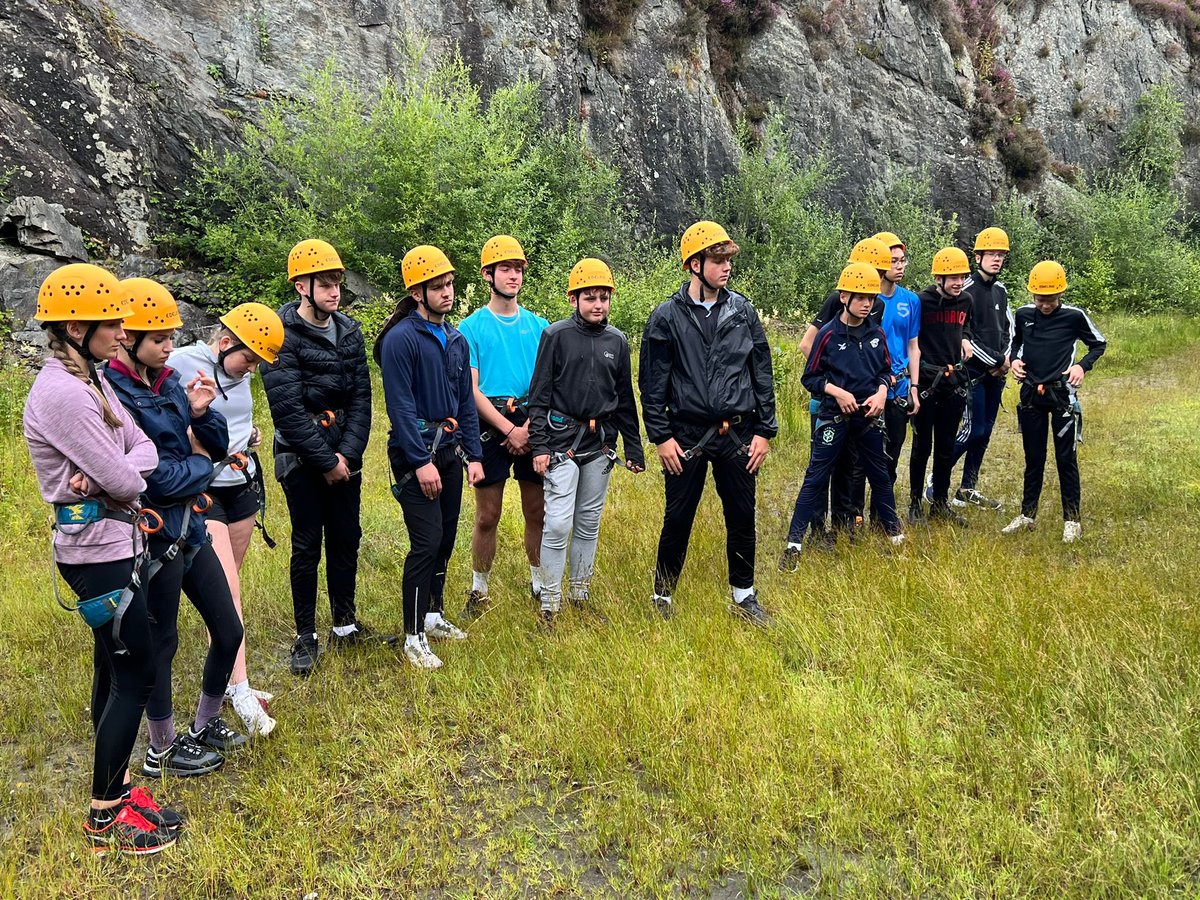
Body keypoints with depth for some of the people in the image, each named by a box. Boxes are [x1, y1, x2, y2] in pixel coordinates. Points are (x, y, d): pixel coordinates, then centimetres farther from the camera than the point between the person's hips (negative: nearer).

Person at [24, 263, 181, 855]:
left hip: (111, 544, 9)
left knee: (114, 669, 15)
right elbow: (124, 481, -21)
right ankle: (104, 818, 10)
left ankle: (116, 789, 28)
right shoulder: (61, 393, -21)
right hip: (97, 549, -9)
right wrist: (115, 477, 1)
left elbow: (145, 451, 4)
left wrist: (108, 474, -15)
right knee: (135, 673, -3)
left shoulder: (91, 381, 9)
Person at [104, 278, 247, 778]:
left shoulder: (167, 381, 5)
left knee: (229, 631, 14)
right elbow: (155, 477, -22)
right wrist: (200, 464, -5)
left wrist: (201, 412, -12)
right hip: (155, 536, -7)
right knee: (161, 643, 9)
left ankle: (205, 726, 37)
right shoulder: (113, 394, -18)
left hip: (191, 527, 7)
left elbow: (218, 447, 7)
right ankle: (162, 751, 29)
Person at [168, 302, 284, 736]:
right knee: (227, 590, -12)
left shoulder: (241, 373, 8)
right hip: (201, 489, -7)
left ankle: (224, 677, 20)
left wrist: (250, 435, 8)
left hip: (242, 484, 7)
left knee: (227, 586, 11)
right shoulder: (180, 364, -14)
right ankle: (240, 691, -9)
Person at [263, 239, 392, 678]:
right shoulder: (282, 334, -12)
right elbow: (288, 409, -16)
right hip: (301, 458, -5)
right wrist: (326, 462, -14)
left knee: (346, 539, 12)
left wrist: (348, 454, -7)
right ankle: (305, 637, 15)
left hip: (345, 456, 5)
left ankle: (345, 625, 26)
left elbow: (360, 398, 4)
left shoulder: (349, 331, 6)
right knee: (308, 547, 2)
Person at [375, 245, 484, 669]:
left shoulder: (457, 340, 12)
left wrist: (474, 454, 9)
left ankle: (434, 615, 31)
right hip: (416, 453, -7)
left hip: (449, 450, 7)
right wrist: (421, 461, -19)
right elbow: (400, 406, -16)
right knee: (427, 541, -9)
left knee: (445, 539, 13)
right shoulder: (400, 339, -12)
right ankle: (414, 638, 2)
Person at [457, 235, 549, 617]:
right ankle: (479, 590, 17)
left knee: (538, 512, 9)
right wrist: (509, 429, -12)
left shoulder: (538, 325, 9)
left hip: (534, 426, 3)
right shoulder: (471, 327, 1)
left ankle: (540, 583, 24)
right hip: (491, 427, -2)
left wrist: (529, 427, -9)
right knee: (487, 517, 3)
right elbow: (471, 389, -5)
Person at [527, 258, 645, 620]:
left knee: (589, 523, 12)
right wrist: (539, 446, -11)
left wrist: (634, 448, 13)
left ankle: (580, 596, 24)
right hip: (562, 440, -4)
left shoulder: (617, 341, 8)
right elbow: (539, 394, -5)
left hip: (600, 443, 5)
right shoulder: (556, 335, -5)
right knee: (558, 523, -8)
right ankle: (550, 603, 4)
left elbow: (625, 399, 14)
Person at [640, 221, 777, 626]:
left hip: (737, 434, 3)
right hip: (687, 436, -2)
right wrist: (661, 436, -7)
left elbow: (762, 374, 6)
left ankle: (744, 596, 29)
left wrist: (764, 430, 3)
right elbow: (652, 383, -3)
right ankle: (663, 598, 22)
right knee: (677, 521, 6)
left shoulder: (742, 311, 3)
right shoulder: (667, 317, -4)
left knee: (742, 519, 11)